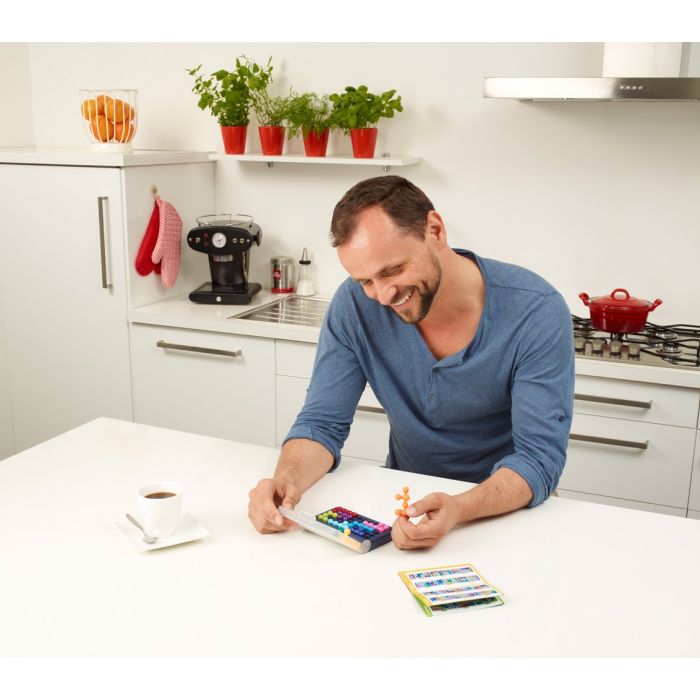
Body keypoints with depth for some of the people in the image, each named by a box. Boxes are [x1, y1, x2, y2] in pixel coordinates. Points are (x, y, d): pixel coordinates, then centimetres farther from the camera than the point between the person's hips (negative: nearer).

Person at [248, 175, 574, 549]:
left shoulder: (537, 312, -22)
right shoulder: (355, 305, -14)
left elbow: (540, 456, -23)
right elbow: (322, 422, -10)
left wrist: (459, 509, -42)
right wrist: (287, 478, -32)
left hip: (508, 505, -2)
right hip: (405, 496, 2)